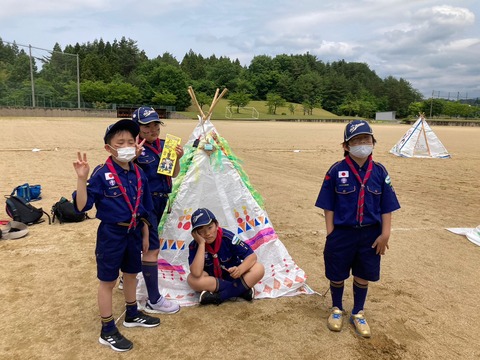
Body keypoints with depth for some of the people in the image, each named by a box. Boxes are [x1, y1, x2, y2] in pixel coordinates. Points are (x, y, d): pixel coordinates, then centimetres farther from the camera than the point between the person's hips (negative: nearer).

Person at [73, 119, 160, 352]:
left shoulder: (139, 174, 1)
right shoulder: (101, 174, -16)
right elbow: (81, 206, -20)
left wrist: (144, 235, 12)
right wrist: (82, 179, -33)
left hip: (133, 232, 6)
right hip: (111, 234, -6)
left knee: (131, 273, 22)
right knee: (108, 280, 8)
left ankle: (132, 314, 44)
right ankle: (107, 331, 24)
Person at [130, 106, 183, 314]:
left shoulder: (163, 145, 6)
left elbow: (173, 174, 9)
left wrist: (177, 159, -9)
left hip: (161, 200, 8)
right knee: (152, 249, -7)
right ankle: (154, 301, 3)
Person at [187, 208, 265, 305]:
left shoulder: (227, 237, -20)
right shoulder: (194, 246, -18)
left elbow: (252, 256, -20)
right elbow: (196, 273, -34)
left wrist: (240, 270, -40)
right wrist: (201, 244, -33)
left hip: (232, 276, 0)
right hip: (212, 281, 1)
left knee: (259, 269, -26)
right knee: (192, 279, -32)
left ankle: (219, 296, -25)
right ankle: (241, 289, -23)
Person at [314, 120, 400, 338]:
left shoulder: (379, 172, -3)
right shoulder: (336, 171, -10)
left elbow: (386, 207, 1)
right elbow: (328, 206, -5)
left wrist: (385, 234, -3)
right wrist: (330, 233, -7)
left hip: (370, 234, 2)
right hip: (342, 232, -1)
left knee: (363, 275, 15)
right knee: (337, 274, 14)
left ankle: (358, 314, 37)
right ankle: (337, 309, 39)